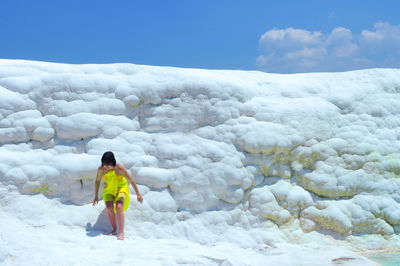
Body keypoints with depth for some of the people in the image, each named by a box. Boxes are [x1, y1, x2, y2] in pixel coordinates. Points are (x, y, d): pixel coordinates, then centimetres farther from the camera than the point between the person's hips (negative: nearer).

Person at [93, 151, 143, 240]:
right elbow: (97, 181, 1)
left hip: (121, 188, -3)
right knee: (109, 207, -19)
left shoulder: (119, 168, -28)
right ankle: (114, 230, -2)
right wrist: (96, 195, 7)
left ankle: (121, 233, -19)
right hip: (109, 189, 3)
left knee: (119, 207, -23)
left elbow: (131, 181, -18)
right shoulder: (101, 169, -19)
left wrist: (138, 194, -12)